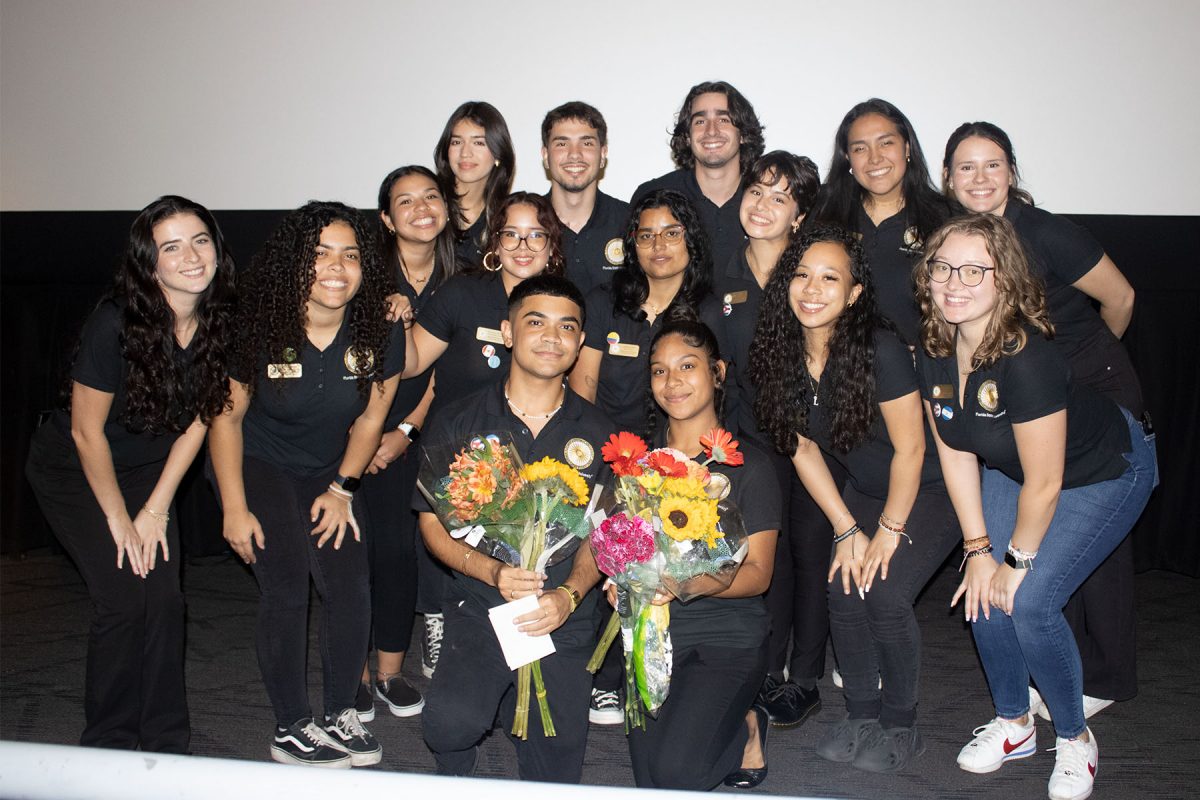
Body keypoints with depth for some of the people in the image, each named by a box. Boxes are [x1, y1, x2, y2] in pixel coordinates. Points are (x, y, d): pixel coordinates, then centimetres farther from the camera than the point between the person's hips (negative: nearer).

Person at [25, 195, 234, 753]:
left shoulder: (220, 323, -14)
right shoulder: (116, 324, -28)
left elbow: (196, 420, -4)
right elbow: (86, 431, -19)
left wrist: (155, 510, -5)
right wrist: (119, 520, -11)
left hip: (147, 469, 4)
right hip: (73, 470, -4)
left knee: (164, 599, -5)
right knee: (123, 599, -12)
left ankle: (166, 748, 9)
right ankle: (108, 748, 7)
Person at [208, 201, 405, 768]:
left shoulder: (380, 333, -15)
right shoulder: (260, 328, -20)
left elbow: (370, 417, -1)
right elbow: (226, 416, -10)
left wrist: (341, 489, -2)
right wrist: (235, 508, -12)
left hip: (327, 472, 3)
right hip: (257, 463, -2)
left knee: (351, 586, -11)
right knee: (288, 585, -15)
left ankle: (341, 715, 9)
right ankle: (291, 731, -1)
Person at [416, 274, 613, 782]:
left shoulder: (598, 433, 6)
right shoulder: (458, 423, 3)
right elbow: (433, 522, 2)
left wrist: (569, 594, -13)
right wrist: (493, 572, -15)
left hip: (566, 622, 1)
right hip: (479, 608, -1)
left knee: (554, 778, -7)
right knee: (451, 722, -24)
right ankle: (454, 778, 10)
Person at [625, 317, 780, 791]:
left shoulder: (748, 464, -3)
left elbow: (758, 573, -7)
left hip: (728, 639, -3)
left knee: (677, 771, -19)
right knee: (651, 783, -9)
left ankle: (746, 726, 11)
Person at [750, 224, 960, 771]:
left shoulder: (879, 350, -29)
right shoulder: (782, 355, -12)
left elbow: (910, 449, -20)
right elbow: (803, 449, -2)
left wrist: (890, 531, -12)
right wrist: (848, 529, -4)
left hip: (930, 488, -5)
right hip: (864, 490, 5)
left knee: (885, 591, -19)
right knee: (844, 590, -9)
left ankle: (900, 724, 4)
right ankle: (862, 714, 13)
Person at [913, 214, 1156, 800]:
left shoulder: (1027, 358, -37)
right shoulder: (933, 352, -15)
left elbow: (1044, 485, -28)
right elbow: (956, 454, -5)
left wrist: (1018, 560, -13)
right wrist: (979, 549, -6)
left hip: (1107, 472, -6)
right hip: (1018, 472, 6)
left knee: (1029, 601, -15)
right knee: (982, 591, -3)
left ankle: (1074, 738, 12)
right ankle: (1014, 724, 22)